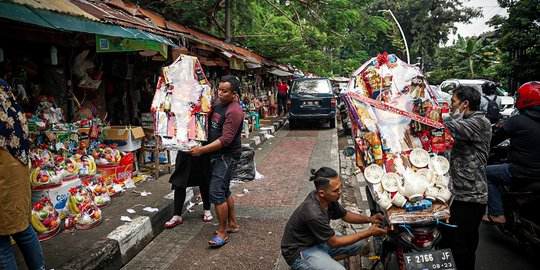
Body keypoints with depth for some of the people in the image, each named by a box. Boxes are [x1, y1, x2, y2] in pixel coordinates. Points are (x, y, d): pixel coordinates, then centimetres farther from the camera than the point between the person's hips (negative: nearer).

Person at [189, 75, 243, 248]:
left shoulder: (234, 111, -21)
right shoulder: (218, 103, 8)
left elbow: (226, 140, -26)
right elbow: (211, 124, 24)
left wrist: (202, 149, -25)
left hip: (227, 156, -10)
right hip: (218, 154, 10)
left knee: (216, 192, -11)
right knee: (224, 190, 16)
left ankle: (222, 233, 1)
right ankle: (232, 224, 30)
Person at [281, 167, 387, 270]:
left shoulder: (329, 198, -11)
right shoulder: (313, 214, -35)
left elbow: (345, 215, 10)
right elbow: (335, 242, -22)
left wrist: (369, 219, -6)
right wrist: (368, 233, -18)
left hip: (316, 240, 9)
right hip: (299, 252, -8)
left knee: (356, 245, 8)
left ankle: (323, 261, 6)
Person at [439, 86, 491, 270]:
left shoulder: (480, 122, -12)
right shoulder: (464, 122, 19)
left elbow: (449, 130, -26)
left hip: (469, 198, -9)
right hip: (455, 194, 9)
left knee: (463, 251, 0)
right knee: (445, 244, 18)